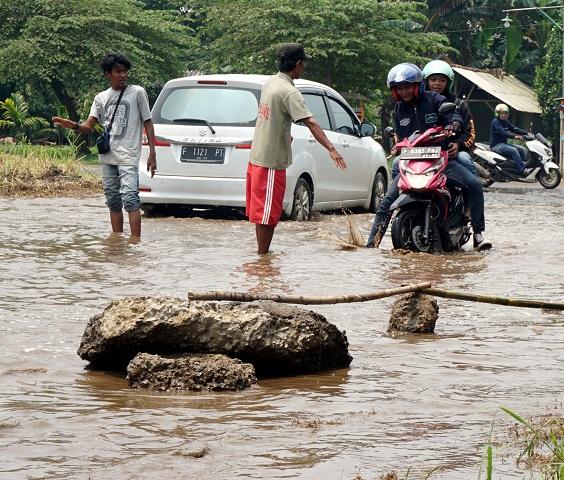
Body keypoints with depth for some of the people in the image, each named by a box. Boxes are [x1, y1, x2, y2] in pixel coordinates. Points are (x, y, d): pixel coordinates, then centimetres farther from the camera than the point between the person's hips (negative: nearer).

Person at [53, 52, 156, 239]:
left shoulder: (137, 92, 2)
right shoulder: (101, 98, 13)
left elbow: (147, 123, 3)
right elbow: (89, 126, 6)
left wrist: (152, 153, -4)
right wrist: (73, 125, -17)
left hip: (128, 156, -5)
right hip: (108, 157, 5)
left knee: (130, 199, -17)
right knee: (113, 202, 9)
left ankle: (135, 241, -20)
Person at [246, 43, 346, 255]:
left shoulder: (269, 84, 8)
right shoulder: (289, 92, -19)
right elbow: (310, 122, -30)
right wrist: (331, 148, -37)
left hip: (257, 156, 9)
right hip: (272, 160, -9)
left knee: (260, 209, 16)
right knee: (268, 213, -3)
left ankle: (261, 252, 25)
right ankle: (263, 255, 0)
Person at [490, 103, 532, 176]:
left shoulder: (505, 122, 15)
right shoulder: (495, 122, -14)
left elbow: (515, 129, 7)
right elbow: (503, 133, -28)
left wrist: (527, 133, -6)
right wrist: (514, 136, -39)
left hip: (504, 144, 10)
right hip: (496, 145, -10)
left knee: (521, 149, 1)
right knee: (514, 150, -27)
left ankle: (527, 166, 0)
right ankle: (523, 170, -33)